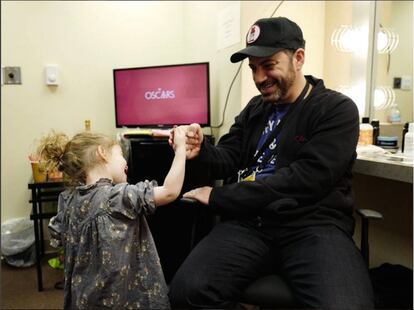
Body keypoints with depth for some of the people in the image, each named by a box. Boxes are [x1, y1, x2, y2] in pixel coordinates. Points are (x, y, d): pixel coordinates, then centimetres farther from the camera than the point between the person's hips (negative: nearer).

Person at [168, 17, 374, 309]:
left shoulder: (337, 110, 0)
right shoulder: (255, 108, 18)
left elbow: (305, 180, -13)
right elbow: (229, 161, 14)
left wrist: (218, 197, -12)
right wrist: (202, 150, -11)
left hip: (314, 226, -3)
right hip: (248, 222, 4)